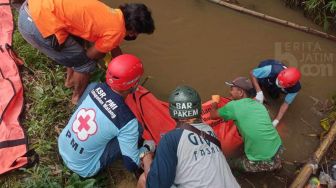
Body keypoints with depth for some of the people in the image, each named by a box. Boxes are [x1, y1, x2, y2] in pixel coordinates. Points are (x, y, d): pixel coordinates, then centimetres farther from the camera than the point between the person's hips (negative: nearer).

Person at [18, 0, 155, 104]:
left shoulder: (112, 15, 17)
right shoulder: (117, 31, -11)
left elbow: (114, 49, 31)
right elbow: (91, 55, 2)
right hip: (37, 24, -9)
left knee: (78, 47, 29)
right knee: (85, 63, 8)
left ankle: (70, 80, 49)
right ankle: (77, 97, 32)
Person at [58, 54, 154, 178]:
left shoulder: (94, 87, -12)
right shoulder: (127, 121, -29)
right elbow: (132, 165, -20)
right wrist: (147, 148, 0)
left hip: (62, 145, 6)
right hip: (83, 169, -5)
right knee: (137, 128, -11)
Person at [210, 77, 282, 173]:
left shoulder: (234, 105, -10)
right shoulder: (259, 104, 9)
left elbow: (213, 115, 5)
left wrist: (214, 103, 26)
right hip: (277, 150, 5)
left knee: (228, 163, 16)